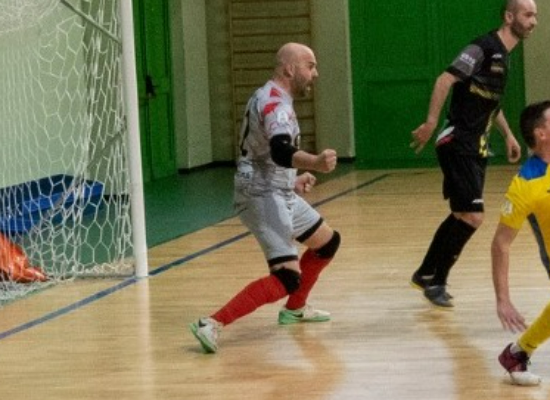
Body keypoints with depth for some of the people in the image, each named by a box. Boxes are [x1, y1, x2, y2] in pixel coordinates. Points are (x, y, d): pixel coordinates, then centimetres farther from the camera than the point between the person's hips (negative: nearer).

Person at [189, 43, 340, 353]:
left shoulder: (272, 98, 14)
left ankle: (295, 309, 38)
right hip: (264, 196, -11)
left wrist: (292, 180, 33)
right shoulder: (275, 104, -19)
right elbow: (281, 152, -39)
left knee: (328, 242, 24)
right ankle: (213, 325, -26)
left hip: (281, 194, 11)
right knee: (287, 277, -21)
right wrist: (315, 163, -55)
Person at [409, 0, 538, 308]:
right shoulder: (484, 48, -15)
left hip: (477, 147, 10)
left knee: (462, 216, 16)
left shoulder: (504, 55, 14)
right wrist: (431, 123, -30)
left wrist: (508, 134, 25)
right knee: (472, 216, -12)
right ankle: (435, 281, 1)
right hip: (458, 144, -10)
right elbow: (446, 79, -23)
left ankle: (426, 274, 28)